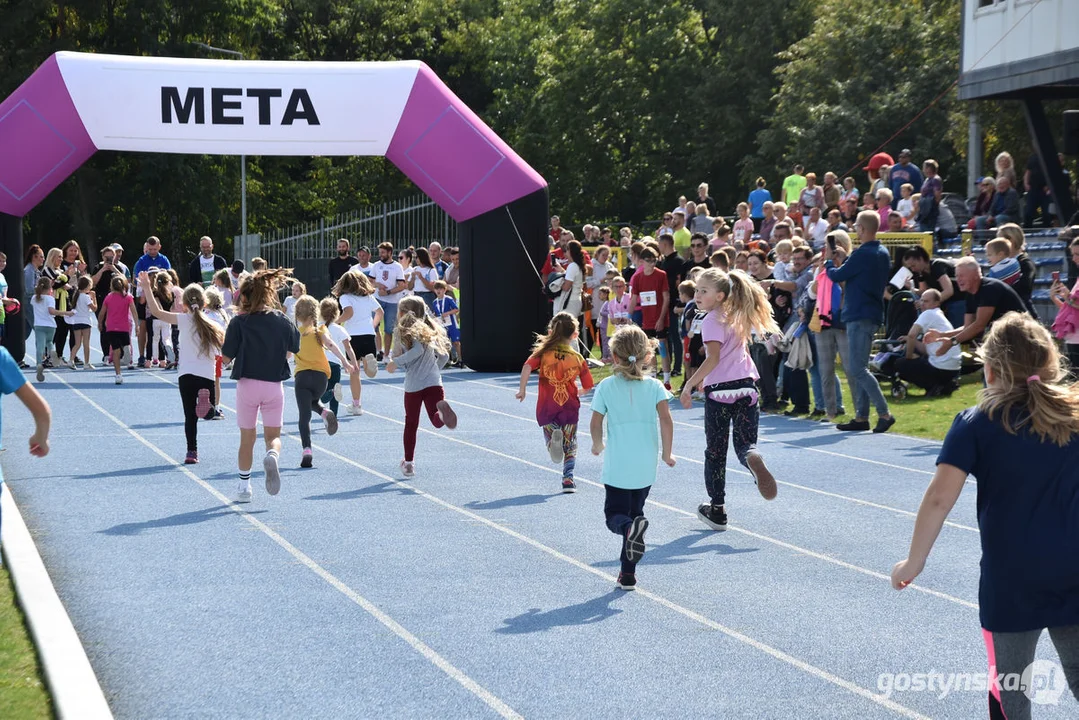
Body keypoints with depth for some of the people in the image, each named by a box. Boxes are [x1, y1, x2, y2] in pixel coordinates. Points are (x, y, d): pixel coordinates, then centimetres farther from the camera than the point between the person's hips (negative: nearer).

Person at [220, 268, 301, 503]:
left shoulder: (239, 322, -8)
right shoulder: (281, 321, 1)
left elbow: (226, 358, -7)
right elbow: (294, 349, 12)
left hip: (248, 384, -1)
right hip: (274, 385, 1)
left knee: (247, 438, 12)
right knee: (273, 435, 8)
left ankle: (244, 486, 19)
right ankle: (273, 455, -27)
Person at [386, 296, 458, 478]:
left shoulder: (403, 331, 0)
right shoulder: (431, 331, 17)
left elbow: (418, 350, -17)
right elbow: (444, 356, 16)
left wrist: (396, 362, -10)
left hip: (413, 385, -3)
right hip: (434, 382, 3)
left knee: (411, 423, 12)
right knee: (437, 420, -4)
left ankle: (409, 463, 17)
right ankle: (441, 410, -40)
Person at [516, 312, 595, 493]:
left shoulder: (543, 352, -2)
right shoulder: (578, 358, 1)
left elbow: (527, 367, -18)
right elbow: (587, 386, 4)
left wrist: (522, 390, -10)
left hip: (546, 406, -1)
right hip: (570, 405, 1)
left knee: (548, 429, 23)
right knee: (570, 445, 15)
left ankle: (553, 436, -13)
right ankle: (568, 478, 3)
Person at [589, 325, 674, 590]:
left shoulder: (606, 387, -3)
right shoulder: (654, 386, -1)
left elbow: (595, 424, -3)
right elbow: (666, 420, -10)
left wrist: (597, 446, 17)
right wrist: (666, 453, 1)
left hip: (616, 466, -2)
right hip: (645, 467, 2)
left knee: (615, 516, 6)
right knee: (635, 512, 17)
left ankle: (631, 528, -30)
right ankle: (628, 573, 16)